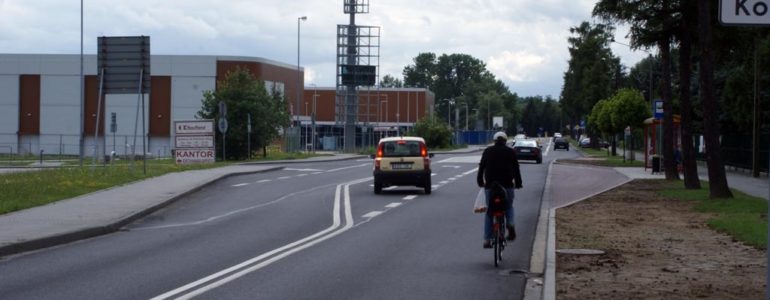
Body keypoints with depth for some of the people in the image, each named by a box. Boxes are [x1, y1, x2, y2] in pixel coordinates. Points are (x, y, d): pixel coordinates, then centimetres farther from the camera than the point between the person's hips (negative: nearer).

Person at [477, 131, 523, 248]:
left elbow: (481, 167, 10)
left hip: (490, 185, 1)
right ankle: (510, 223, -10)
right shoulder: (510, 152, 6)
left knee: (489, 212, 7)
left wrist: (480, 181, 17)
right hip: (507, 185, -1)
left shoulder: (487, 151, 9)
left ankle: (487, 239, 1)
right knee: (509, 206, 20)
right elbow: (516, 169, 3)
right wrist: (518, 183, 9)